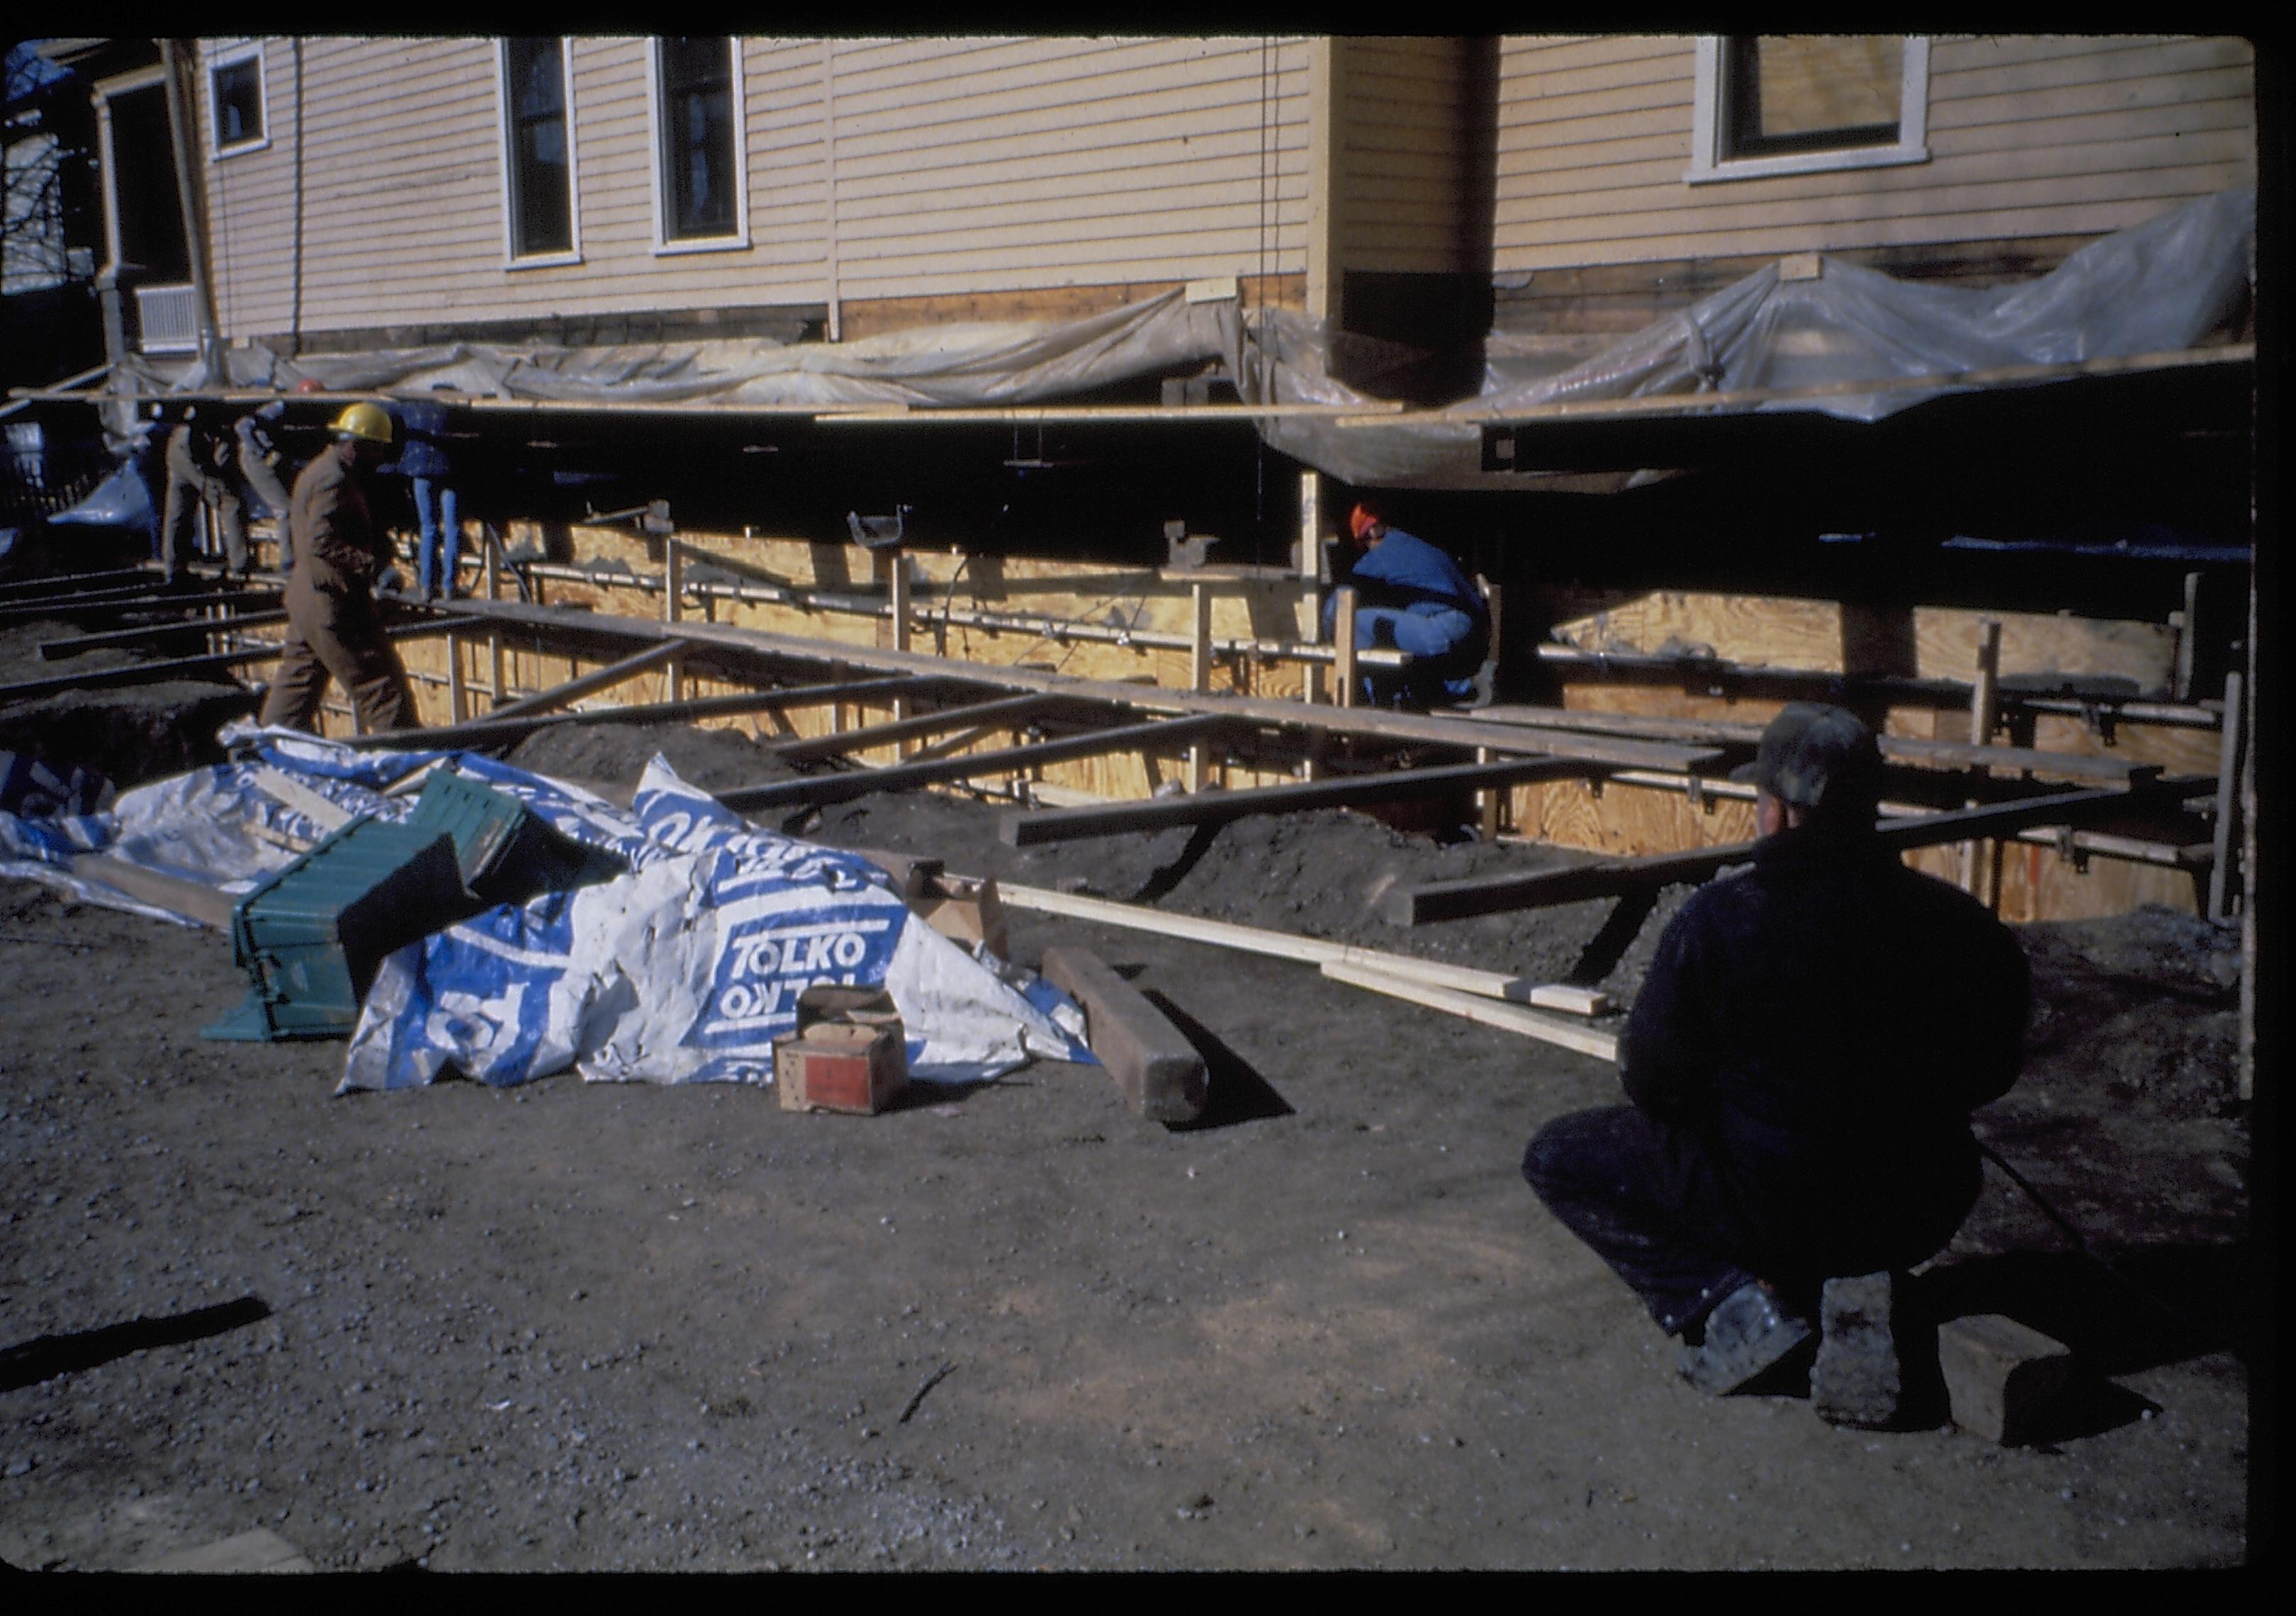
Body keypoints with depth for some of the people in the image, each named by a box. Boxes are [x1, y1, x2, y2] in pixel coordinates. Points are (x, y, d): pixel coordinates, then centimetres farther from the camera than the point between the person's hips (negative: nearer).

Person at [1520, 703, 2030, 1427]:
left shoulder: (1718, 920, -19)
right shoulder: (1962, 927, -7)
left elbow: (1655, 1084, -10)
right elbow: (1987, 1076, 8)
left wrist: (1632, 1058, 14)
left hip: (1766, 1204, -4)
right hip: (1920, 1215, 4)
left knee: (1558, 1158, 15)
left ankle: (1734, 1299, -2)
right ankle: (1861, 1284, 9)